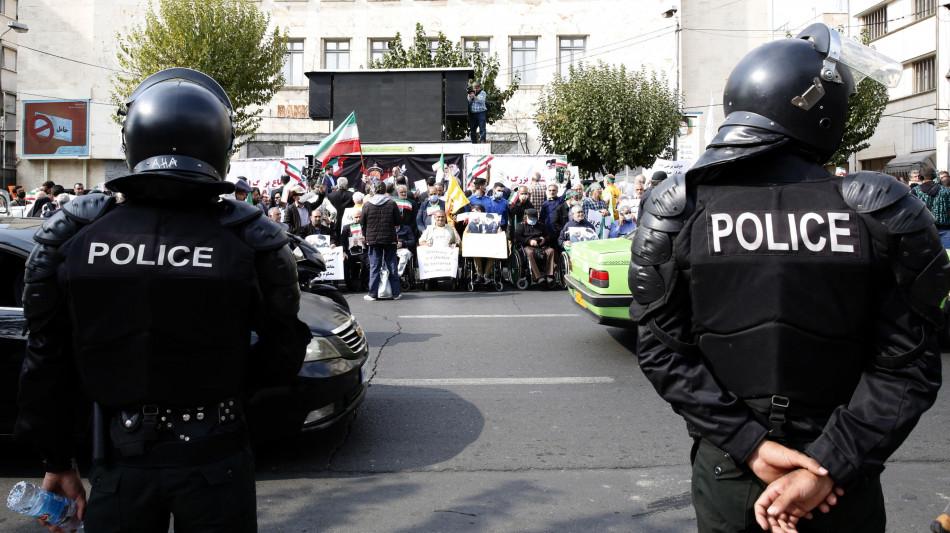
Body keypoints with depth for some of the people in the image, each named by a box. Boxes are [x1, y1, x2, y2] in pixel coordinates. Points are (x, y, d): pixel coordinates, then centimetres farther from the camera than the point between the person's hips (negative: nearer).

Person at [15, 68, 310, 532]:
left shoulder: (71, 234, -9)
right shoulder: (251, 237, -14)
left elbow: (47, 363, -1)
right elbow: (282, 354, -6)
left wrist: (58, 461, 11)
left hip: (120, 463, 1)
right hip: (214, 459, -1)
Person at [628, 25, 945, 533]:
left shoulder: (675, 210, -10)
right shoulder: (881, 210, -11)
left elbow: (663, 350, -11)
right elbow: (906, 365, -12)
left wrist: (750, 446, -10)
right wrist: (828, 469, -12)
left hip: (725, 471, 1)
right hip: (846, 489, 0)